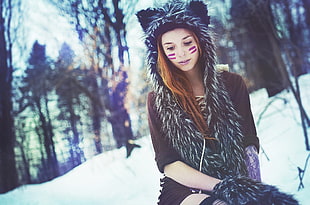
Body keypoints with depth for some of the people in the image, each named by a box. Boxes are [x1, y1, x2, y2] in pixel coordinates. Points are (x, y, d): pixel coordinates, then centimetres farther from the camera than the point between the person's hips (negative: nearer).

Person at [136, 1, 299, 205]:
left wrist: (254, 187, -13)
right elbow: (167, 163, -2)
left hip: (235, 183, 3)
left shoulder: (232, 84, 9)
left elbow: (249, 145, 7)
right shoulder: (158, 100, 6)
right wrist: (221, 186, -17)